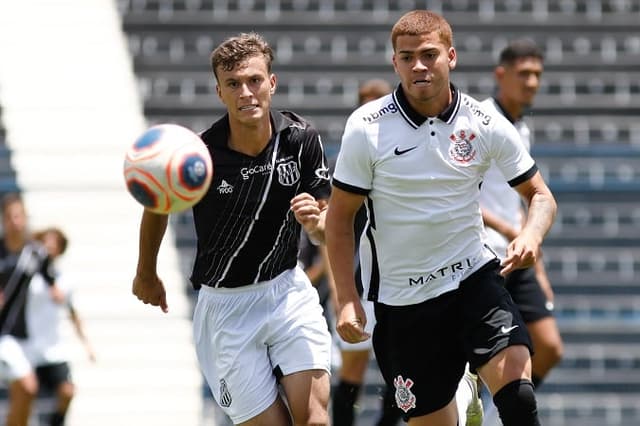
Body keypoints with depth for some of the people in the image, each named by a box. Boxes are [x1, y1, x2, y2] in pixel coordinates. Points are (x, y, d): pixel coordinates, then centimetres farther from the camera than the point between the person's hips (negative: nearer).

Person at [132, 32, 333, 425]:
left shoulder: (302, 138, -7)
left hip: (289, 291, 2)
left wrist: (316, 221, -23)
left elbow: (328, 229, 2)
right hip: (226, 306, -2)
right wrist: (146, 274, 23)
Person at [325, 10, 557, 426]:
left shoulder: (485, 124, -4)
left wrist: (531, 235, -18)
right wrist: (347, 299, -9)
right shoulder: (366, 128, -8)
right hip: (402, 300, -1)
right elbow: (340, 218, -1)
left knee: (517, 391, -22)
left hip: (474, 277, 1)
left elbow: (540, 195, 4)